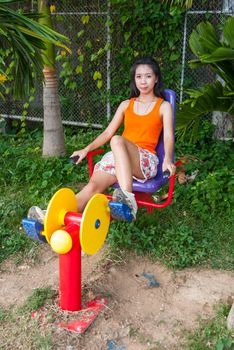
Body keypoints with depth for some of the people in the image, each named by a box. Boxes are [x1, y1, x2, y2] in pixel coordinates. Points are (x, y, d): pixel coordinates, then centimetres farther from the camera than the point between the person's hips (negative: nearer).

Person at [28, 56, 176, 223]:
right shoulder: (126, 105, 21)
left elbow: (168, 136, -5)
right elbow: (107, 132, 17)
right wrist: (87, 149, 2)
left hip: (145, 159, -3)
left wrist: (167, 160, -25)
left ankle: (128, 200, -52)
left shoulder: (164, 106, 10)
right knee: (93, 186, -25)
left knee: (117, 140, -37)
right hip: (118, 156, 4)